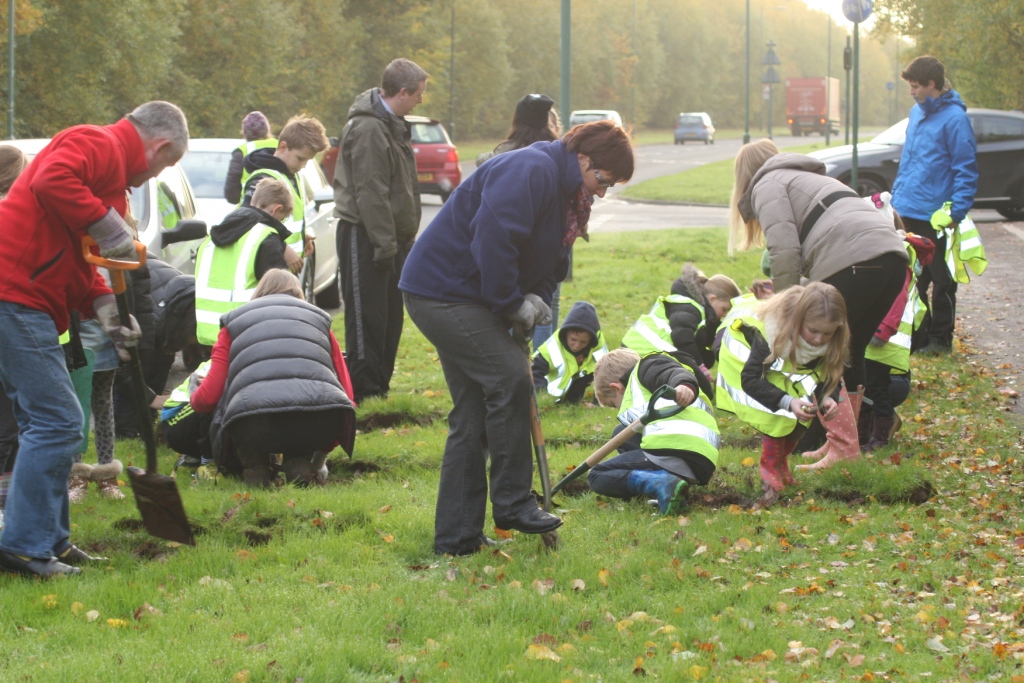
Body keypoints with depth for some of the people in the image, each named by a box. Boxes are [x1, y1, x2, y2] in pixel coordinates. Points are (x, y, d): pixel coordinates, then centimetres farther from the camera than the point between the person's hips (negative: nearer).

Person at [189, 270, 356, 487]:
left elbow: (208, 398, 18)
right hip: (319, 426, 2)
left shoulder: (235, 322, 28)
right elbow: (347, 394, 28)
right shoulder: (319, 320, 33)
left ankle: (256, 467, 11)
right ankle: (300, 461, 13)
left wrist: (193, 399, 45)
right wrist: (321, 453, 44)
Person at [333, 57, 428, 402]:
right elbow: (370, 193, -22)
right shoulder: (368, 129, -19)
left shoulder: (392, 124, 15)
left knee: (390, 316, 13)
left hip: (391, 236, 10)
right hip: (365, 237, -10)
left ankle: (380, 385, 21)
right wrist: (385, 244, -22)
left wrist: (401, 240, 18)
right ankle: (365, 391, -2)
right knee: (368, 317, -6)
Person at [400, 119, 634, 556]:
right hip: (443, 290, -11)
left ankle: (456, 537, 13)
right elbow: (492, 239, -30)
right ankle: (512, 503, -9)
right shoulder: (532, 172, -20)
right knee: (509, 380, -18)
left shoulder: (566, 192, 14)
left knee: (473, 415, 10)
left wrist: (534, 299, -1)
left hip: (455, 295, 11)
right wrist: (512, 304, -20)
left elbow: (549, 262, 19)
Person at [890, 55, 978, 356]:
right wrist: (896, 196, 18)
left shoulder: (954, 118, -14)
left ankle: (940, 339, 12)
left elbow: (966, 168, -15)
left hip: (936, 217, -8)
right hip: (907, 213, 8)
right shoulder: (917, 112, 10)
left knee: (941, 280, 4)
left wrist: (957, 210, -21)